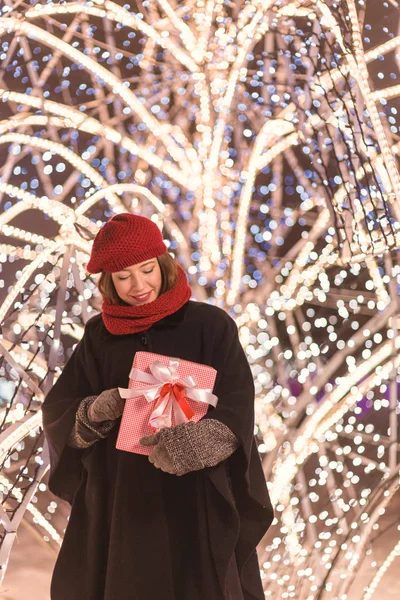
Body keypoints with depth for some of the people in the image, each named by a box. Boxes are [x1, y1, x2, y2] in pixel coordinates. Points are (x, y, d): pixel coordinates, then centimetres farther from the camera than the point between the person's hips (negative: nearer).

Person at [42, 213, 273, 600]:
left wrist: (196, 440, -31)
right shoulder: (99, 336, 6)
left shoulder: (211, 326, -3)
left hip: (198, 501, -2)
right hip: (119, 501, 2)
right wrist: (99, 410, -18)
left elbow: (236, 414, -11)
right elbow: (57, 413, 3)